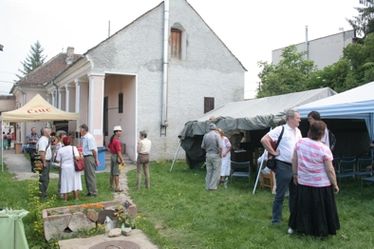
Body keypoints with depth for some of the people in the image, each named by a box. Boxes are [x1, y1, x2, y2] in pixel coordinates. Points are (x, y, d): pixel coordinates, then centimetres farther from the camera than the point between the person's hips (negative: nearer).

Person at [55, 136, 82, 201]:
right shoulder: (73, 148, -5)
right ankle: (76, 198, 9)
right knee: (75, 182, 7)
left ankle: (65, 199, 9)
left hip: (65, 168, 1)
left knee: (65, 183, 7)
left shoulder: (60, 150, -1)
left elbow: (58, 160, 0)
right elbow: (77, 157, -15)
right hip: (73, 168, 0)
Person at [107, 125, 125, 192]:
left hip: (112, 156, 10)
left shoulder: (112, 139, 9)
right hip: (116, 157, -10)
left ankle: (112, 185, 30)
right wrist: (122, 160, -20)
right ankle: (117, 187, 1)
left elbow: (109, 147, 23)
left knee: (112, 172, 18)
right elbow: (119, 151, -23)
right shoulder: (117, 141, -21)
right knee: (116, 173, -4)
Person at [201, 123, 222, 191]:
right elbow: (220, 147, -19)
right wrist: (220, 154, -5)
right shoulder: (217, 135, -13)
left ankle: (208, 186, 17)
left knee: (209, 171, 13)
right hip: (215, 155, -5)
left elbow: (202, 146, 8)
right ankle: (212, 186, 3)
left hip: (208, 155, 5)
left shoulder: (205, 136, 2)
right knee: (216, 171, 5)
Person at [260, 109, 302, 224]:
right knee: (280, 194, 0)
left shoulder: (297, 131, 11)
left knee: (295, 193, 16)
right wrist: (273, 152, -15)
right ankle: (276, 219, 10)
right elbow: (264, 140, -18)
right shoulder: (280, 129, -12)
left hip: (295, 166, 7)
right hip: (283, 166, -7)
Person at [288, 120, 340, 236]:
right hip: (320, 185, -4)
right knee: (319, 209, 11)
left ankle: (294, 227, 29)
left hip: (303, 183, 4)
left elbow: (294, 160, 4)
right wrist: (335, 185, 0)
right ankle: (320, 231, 23)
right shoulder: (324, 149, -18)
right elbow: (330, 170, -12)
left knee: (302, 206, 18)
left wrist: (295, 175, 17)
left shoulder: (300, 143, -6)